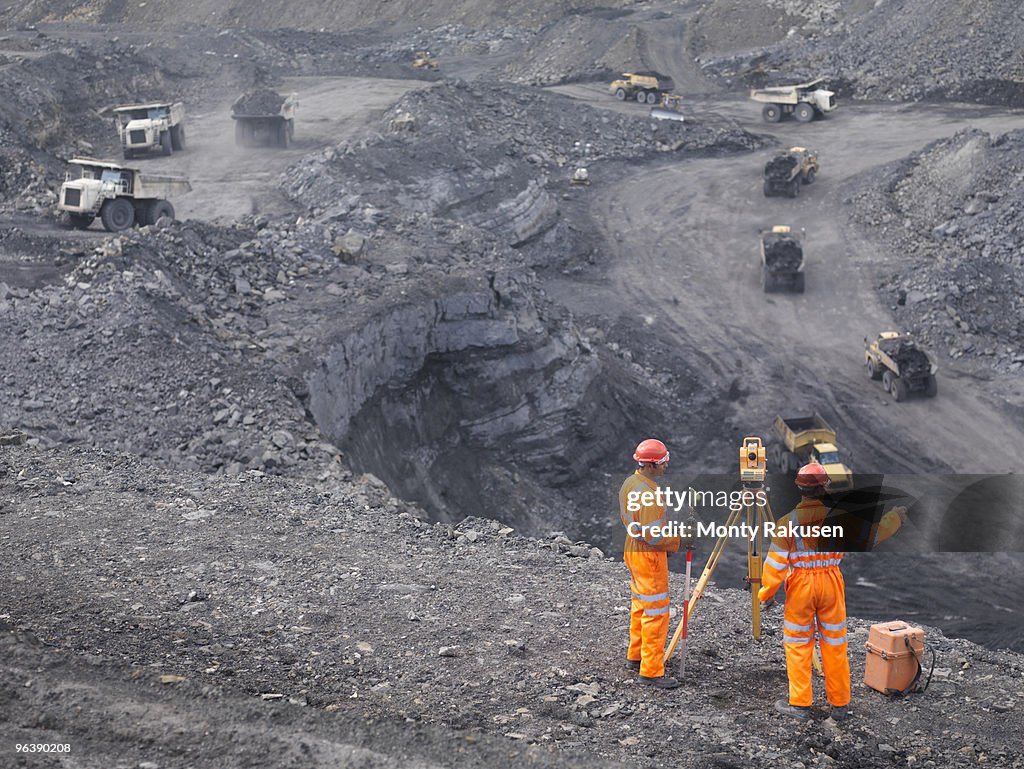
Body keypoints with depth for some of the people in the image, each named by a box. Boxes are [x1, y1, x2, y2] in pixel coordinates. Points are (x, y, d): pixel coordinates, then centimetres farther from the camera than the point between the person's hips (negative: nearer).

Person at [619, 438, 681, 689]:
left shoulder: (629, 483, 4)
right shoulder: (647, 493, -26)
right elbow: (653, 535, -27)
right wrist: (679, 541, -15)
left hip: (633, 549, 10)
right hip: (649, 557, -10)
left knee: (641, 605, 21)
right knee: (656, 612, -4)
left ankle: (635, 656, 33)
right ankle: (651, 671, -2)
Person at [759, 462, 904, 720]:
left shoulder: (788, 523, -11)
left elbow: (776, 563, -9)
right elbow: (874, 532, 4)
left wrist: (766, 593, 3)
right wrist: (895, 517, 22)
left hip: (799, 586, -1)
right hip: (831, 584, 2)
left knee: (798, 645, 9)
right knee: (835, 645, 11)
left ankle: (799, 704, 11)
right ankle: (840, 705, 18)